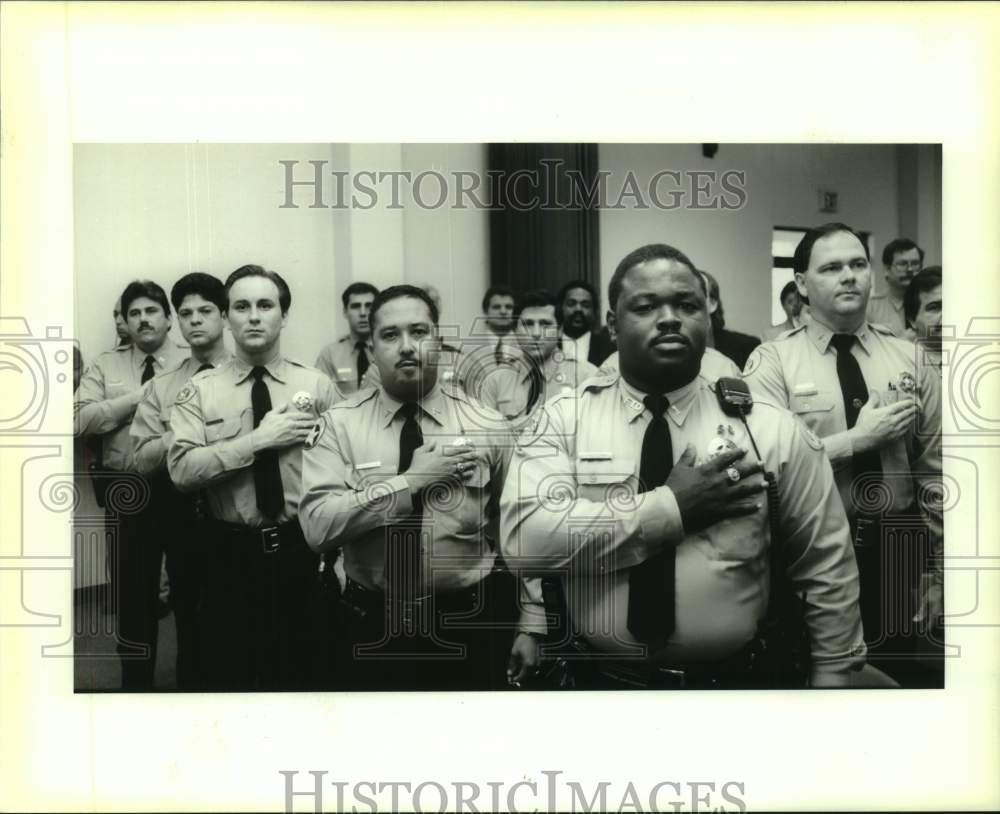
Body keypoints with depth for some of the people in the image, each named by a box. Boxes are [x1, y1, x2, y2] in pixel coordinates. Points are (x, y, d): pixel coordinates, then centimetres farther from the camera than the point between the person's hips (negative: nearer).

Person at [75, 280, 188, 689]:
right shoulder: (105, 366, 6)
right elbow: (80, 420, -7)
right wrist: (136, 398, -13)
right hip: (126, 491, 2)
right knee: (131, 593, 13)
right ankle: (136, 680, 31)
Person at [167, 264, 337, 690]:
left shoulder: (318, 385, 0)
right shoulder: (199, 389, 0)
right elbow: (181, 469, -13)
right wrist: (259, 440, -18)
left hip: (300, 551, 0)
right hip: (229, 554, 0)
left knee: (303, 670, 14)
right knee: (226, 671, 15)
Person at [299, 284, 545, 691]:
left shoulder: (486, 425, -3)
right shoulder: (339, 424, -6)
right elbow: (317, 525, -18)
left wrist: (529, 623, -1)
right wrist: (411, 482, -22)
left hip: (471, 624, 1)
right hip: (376, 627, 0)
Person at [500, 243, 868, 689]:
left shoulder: (772, 429, -5)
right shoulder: (562, 417, -8)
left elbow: (829, 572, 0)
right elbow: (525, 539, -21)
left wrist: (832, 677, -4)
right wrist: (671, 507, -22)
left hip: (730, 679, 1)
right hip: (599, 677, 0)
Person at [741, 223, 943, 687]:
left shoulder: (910, 358, 5)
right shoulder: (772, 362, -6)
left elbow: (933, 471, 5)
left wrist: (936, 570, 4)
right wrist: (858, 439, -17)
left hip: (897, 549, 3)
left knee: (908, 672, 16)